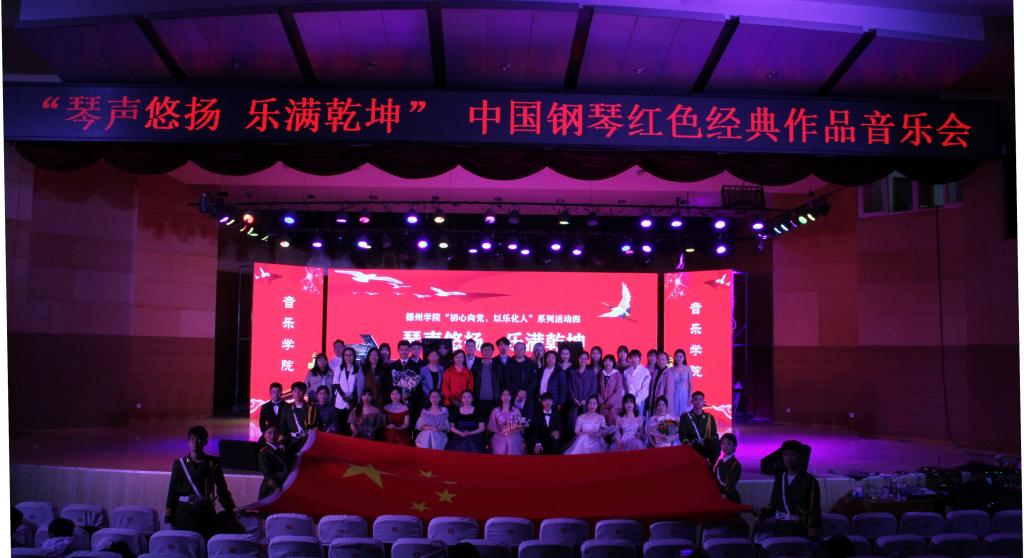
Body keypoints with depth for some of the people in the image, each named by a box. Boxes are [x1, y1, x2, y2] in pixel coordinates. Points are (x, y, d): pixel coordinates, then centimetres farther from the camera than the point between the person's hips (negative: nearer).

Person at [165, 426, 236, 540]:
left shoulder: (213, 464, 2)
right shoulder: (180, 463, 3)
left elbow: (222, 489, 9)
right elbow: (172, 490, 5)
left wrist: (231, 509, 8)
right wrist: (169, 517, 4)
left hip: (205, 511, 0)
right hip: (184, 512, 1)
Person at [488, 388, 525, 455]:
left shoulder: (516, 410, 7)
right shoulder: (496, 411, 8)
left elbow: (521, 425, 7)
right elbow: (491, 427, 7)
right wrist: (499, 431, -7)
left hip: (514, 440, 0)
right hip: (499, 440, 0)